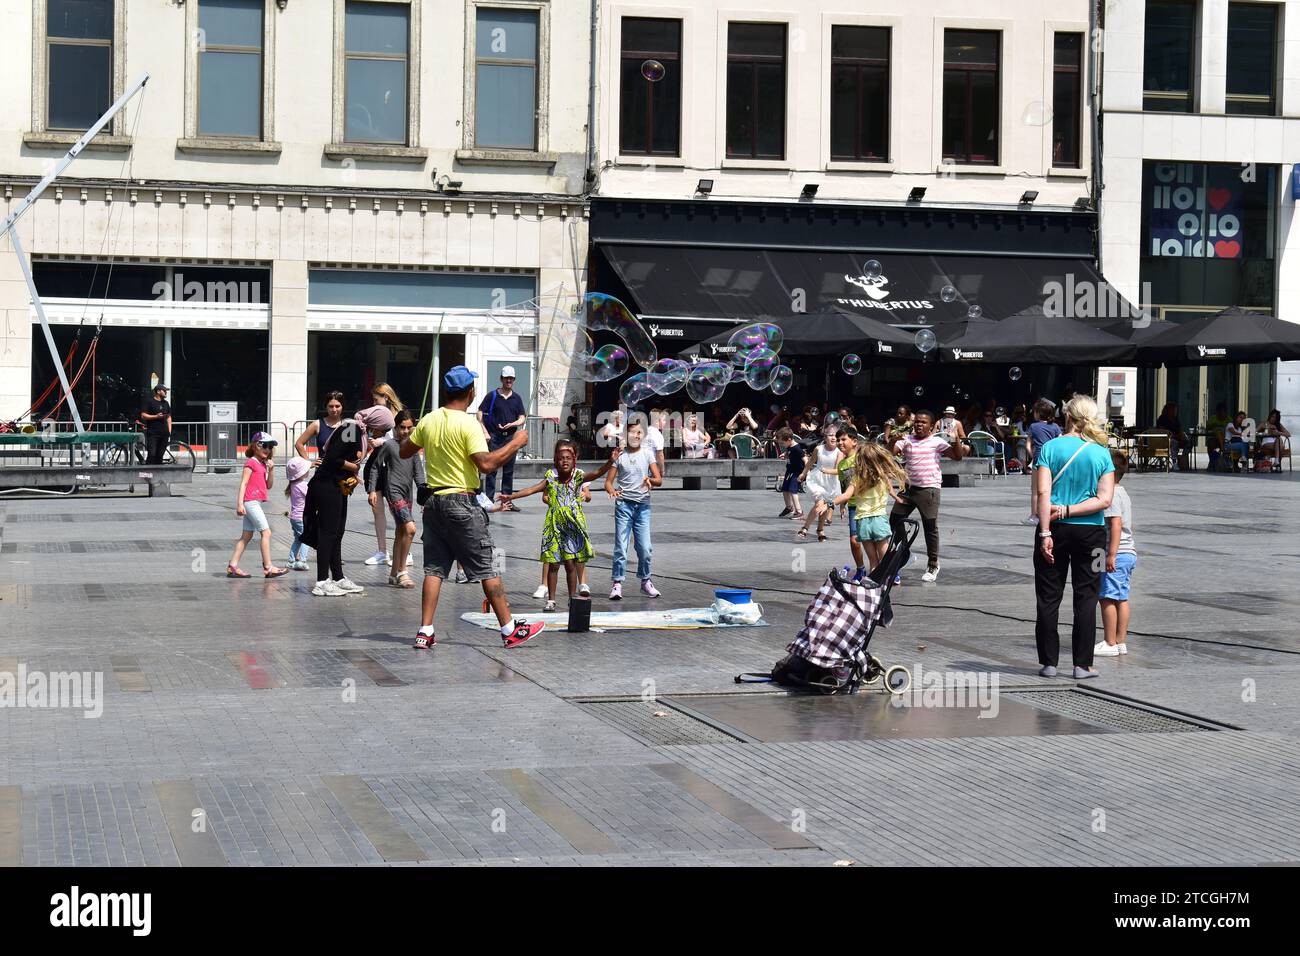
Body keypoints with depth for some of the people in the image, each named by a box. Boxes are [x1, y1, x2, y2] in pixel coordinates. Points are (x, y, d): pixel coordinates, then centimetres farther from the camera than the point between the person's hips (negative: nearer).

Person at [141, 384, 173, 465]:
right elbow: (143, 415, -6)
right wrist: (156, 416, -15)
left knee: (160, 455, 5)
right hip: (153, 433, -5)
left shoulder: (166, 403, 17)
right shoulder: (150, 402, -1)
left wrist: (169, 431, 11)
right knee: (152, 455, -13)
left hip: (164, 433, 5)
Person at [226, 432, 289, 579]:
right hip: (250, 502, -9)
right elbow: (243, 483, -13)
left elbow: (269, 485, 16)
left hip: (256, 502, 9)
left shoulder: (263, 464, 17)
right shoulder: (251, 463, -7)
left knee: (247, 535, 8)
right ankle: (268, 567, -11)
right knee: (266, 532, -11)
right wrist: (240, 503, -20)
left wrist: (271, 469, 2)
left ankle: (232, 566, 9)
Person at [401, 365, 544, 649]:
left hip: (434, 501, 6)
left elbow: (404, 452, 17)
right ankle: (510, 630, 6)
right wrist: (515, 443, -14)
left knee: (434, 568, 7)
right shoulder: (468, 424, -14)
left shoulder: (428, 420, 5)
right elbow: (486, 464, -23)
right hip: (461, 502, -6)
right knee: (486, 568, 0)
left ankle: (425, 632, 2)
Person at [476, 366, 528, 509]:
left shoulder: (517, 399, 12)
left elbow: (523, 419, 9)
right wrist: (485, 432, -9)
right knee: (491, 469, -4)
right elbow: (480, 414, 0)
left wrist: (512, 424, -11)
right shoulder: (492, 396, 2)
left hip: (510, 437, 4)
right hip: (494, 437, -4)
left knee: (509, 471, 7)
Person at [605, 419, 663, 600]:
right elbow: (608, 481, 1)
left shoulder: (647, 453, 6)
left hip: (643, 505, 1)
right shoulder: (619, 455, 3)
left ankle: (645, 581, 17)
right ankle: (617, 584, -1)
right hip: (623, 504, -1)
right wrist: (611, 490, -21)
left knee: (645, 547, -1)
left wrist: (650, 480, -23)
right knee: (621, 546, -6)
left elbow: (659, 480, 0)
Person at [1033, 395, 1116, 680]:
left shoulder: (1050, 447, -4)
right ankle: (1083, 664, 7)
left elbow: (1044, 493, -12)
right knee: (1086, 598, 7)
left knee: (1048, 597, 7)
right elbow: (1105, 499, -8)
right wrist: (1069, 511, -9)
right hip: (1090, 532, 1)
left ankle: (1049, 662, 10)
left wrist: (1046, 533, -13)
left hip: (1055, 529, -1)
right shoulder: (1102, 453, 0)